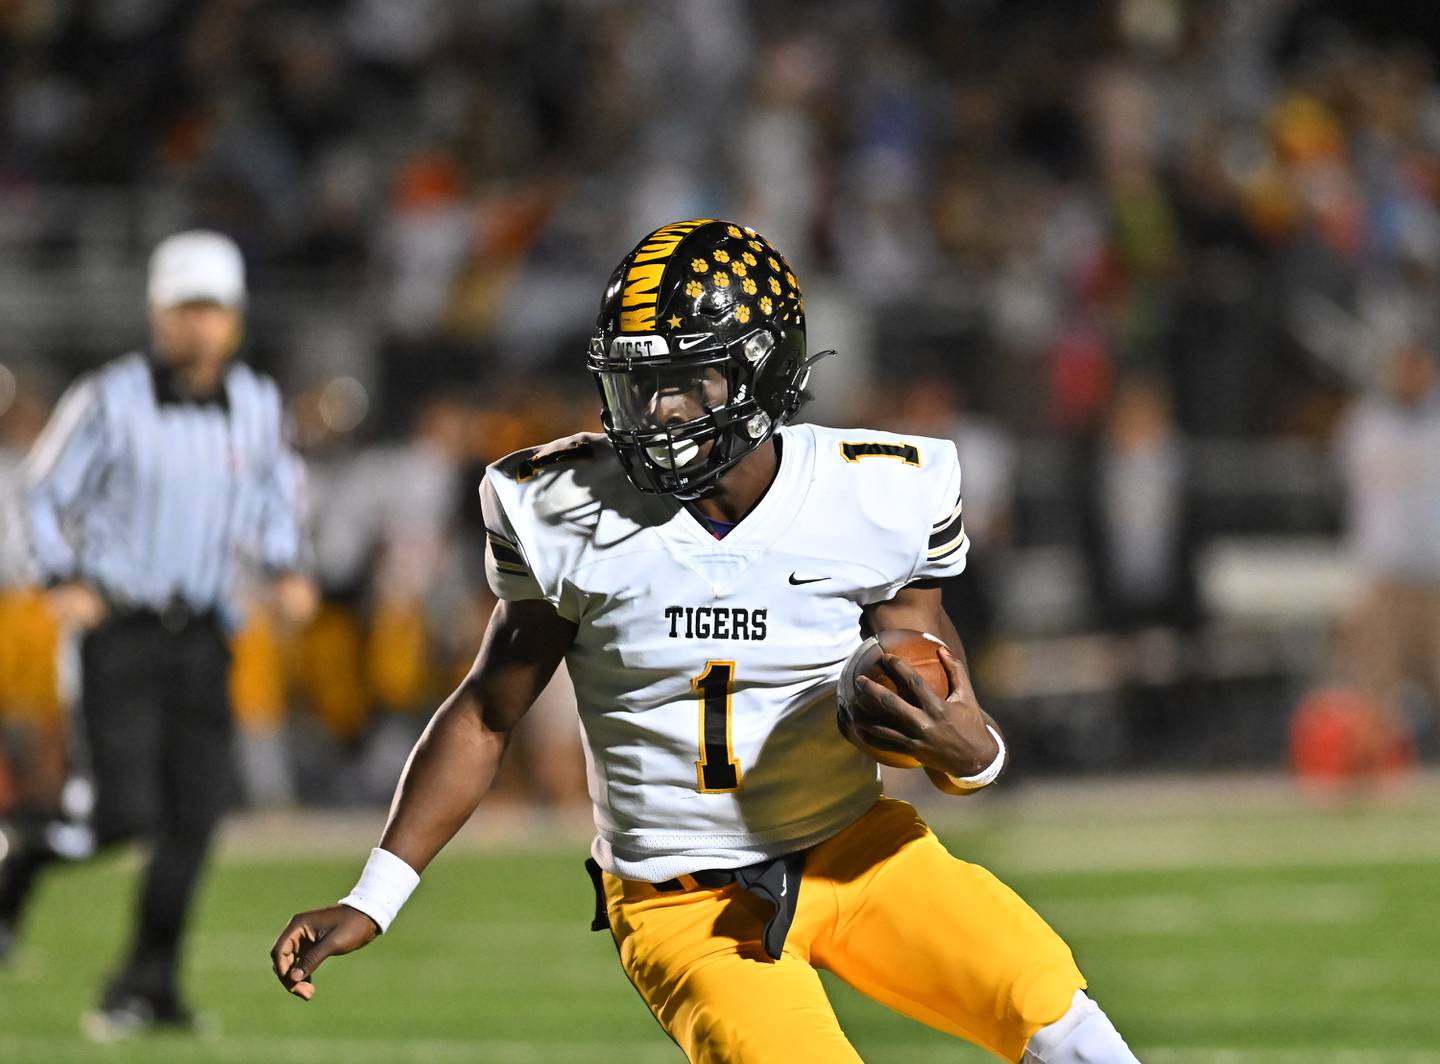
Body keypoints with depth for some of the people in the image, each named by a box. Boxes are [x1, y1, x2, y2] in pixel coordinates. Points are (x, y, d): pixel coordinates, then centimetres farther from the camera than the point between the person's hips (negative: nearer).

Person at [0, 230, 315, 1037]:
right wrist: (65, 579, -12)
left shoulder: (257, 406, 4)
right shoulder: (111, 400, -8)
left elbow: (277, 495, 19)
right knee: (125, 812, -14)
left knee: (194, 820, 0)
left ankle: (150, 985, 12)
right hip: (123, 629, -4)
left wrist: (285, 570, 1)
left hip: (205, 637, 4)